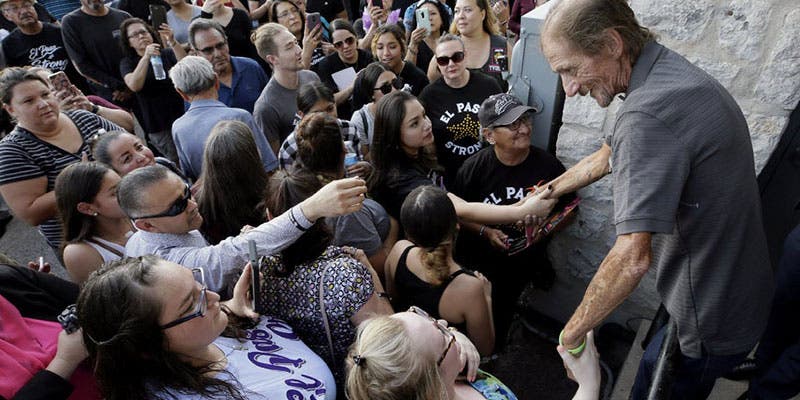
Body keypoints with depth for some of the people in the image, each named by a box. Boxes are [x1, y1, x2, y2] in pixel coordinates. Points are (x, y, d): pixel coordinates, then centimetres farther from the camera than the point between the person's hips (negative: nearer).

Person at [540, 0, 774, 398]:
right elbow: (608, 155, 15)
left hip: (710, 323, -9)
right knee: (654, 365, 26)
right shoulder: (670, 71, 1)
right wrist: (546, 192, 23)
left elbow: (632, 256, -36)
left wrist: (571, 334, -23)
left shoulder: (647, 114, -32)